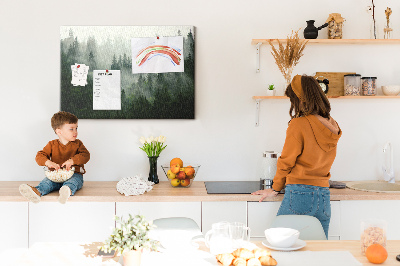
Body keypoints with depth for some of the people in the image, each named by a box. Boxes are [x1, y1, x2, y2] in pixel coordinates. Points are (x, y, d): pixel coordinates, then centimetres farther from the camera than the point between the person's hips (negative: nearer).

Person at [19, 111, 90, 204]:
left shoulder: (77, 144, 9)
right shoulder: (52, 145, 9)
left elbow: (86, 155, -5)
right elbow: (39, 156, 1)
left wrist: (72, 161, -24)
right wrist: (48, 162, -23)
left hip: (74, 174, -2)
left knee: (73, 182, -38)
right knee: (47, 182, -29)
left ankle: (68, 190, -72)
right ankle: (37, 191, -60)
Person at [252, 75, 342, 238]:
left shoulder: (299, 124, -10)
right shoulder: (332, 126, 8)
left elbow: (286, 162, -3)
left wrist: (275, 189, 10)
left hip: (300, 193, -6)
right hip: (324, 195, 6)